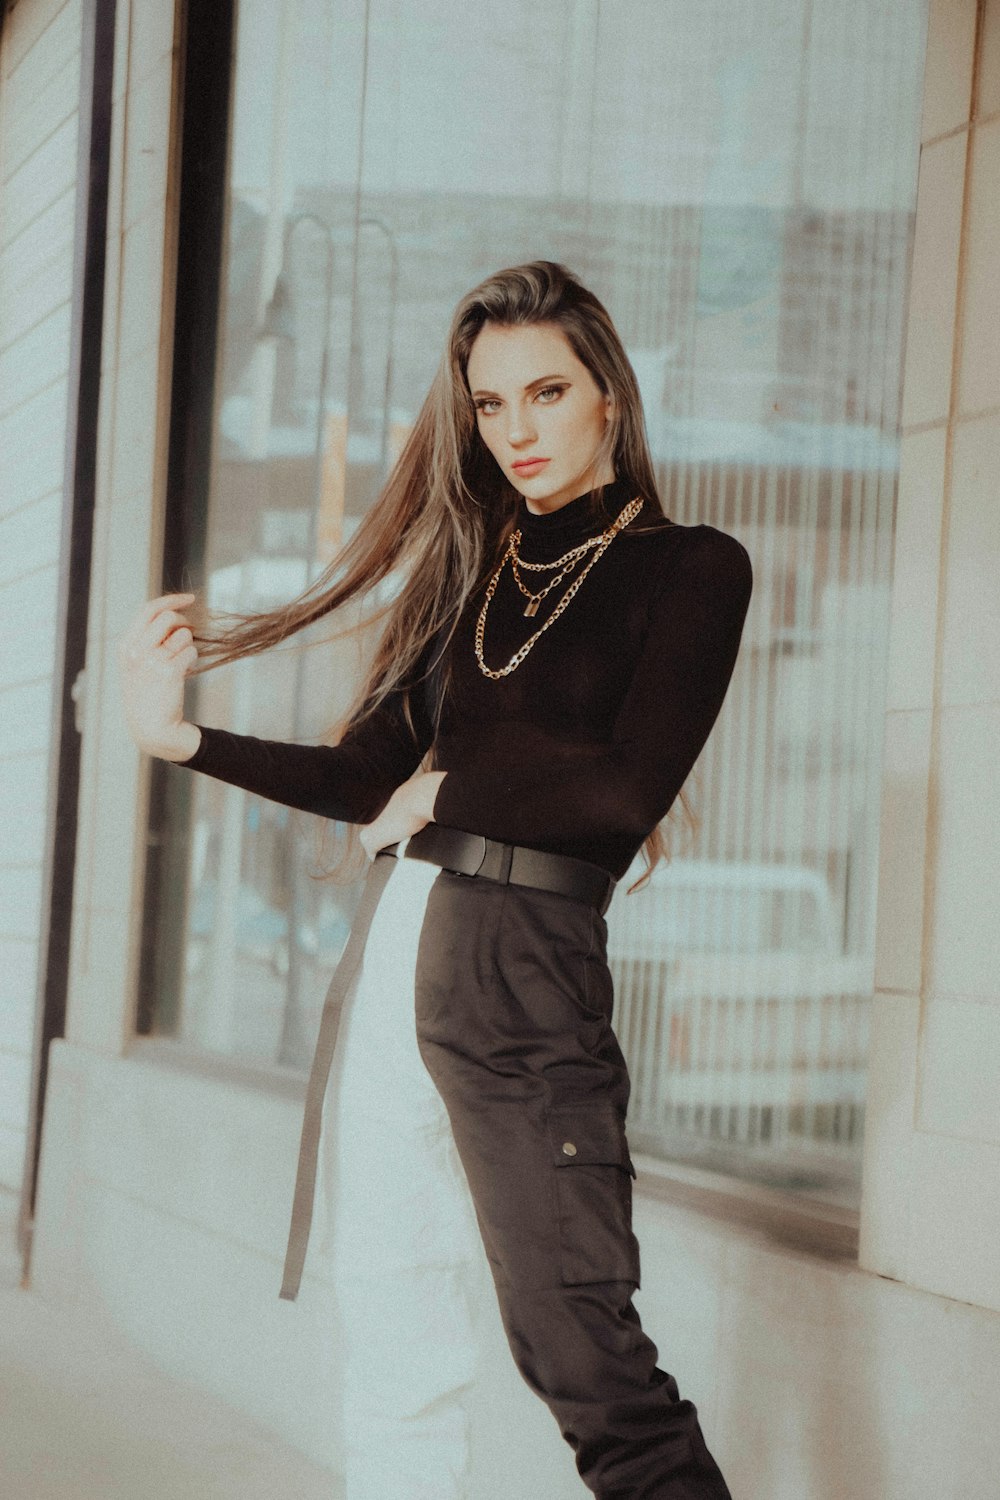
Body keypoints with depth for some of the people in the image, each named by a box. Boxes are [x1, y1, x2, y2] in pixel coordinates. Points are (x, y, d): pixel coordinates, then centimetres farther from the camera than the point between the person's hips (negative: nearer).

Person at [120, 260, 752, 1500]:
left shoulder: (690, 567, 1)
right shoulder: (471, 567, 17)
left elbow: (631, 793, -10)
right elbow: (365, 773, 14)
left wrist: (450, 792, -1)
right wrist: (186, 739, 3)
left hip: (522, 954, -6)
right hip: (393, 936, 6)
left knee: (579, 1344, -10)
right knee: (391, 1329, 8)